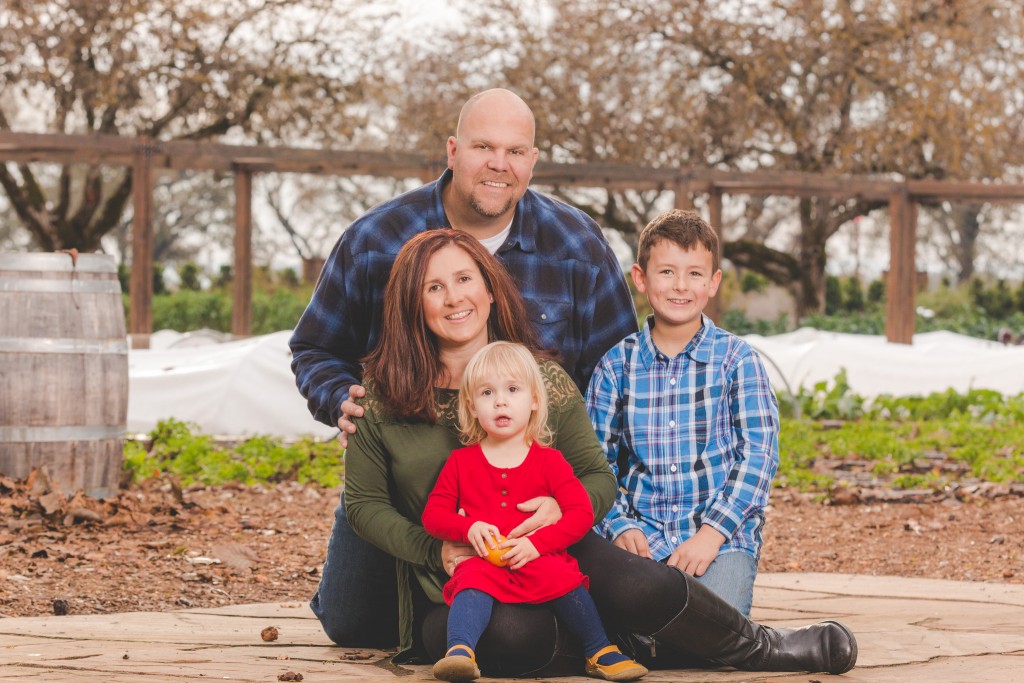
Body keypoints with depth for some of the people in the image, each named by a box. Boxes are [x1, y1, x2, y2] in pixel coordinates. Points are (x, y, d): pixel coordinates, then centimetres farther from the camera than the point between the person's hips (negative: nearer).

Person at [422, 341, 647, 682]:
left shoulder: (548, 461, 9)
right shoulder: (460, 462, 13)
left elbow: (581, 513, 0)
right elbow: (433, 514, 10)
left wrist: (537, 542, -15)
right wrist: (469, 528, -12)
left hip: (539, 562, 0)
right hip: (484, 563, 0)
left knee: (562, 576, -31)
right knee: (473, 580, -33)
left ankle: (601, 654, -17)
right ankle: (460, 651, -50)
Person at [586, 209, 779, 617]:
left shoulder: (735, 358, 4)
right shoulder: (616, 365, 9)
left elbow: (759, 453, -2)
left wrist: (712, 532, -13)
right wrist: (619, 528, -9)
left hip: (723, 539, -1)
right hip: (642, 538, 1)